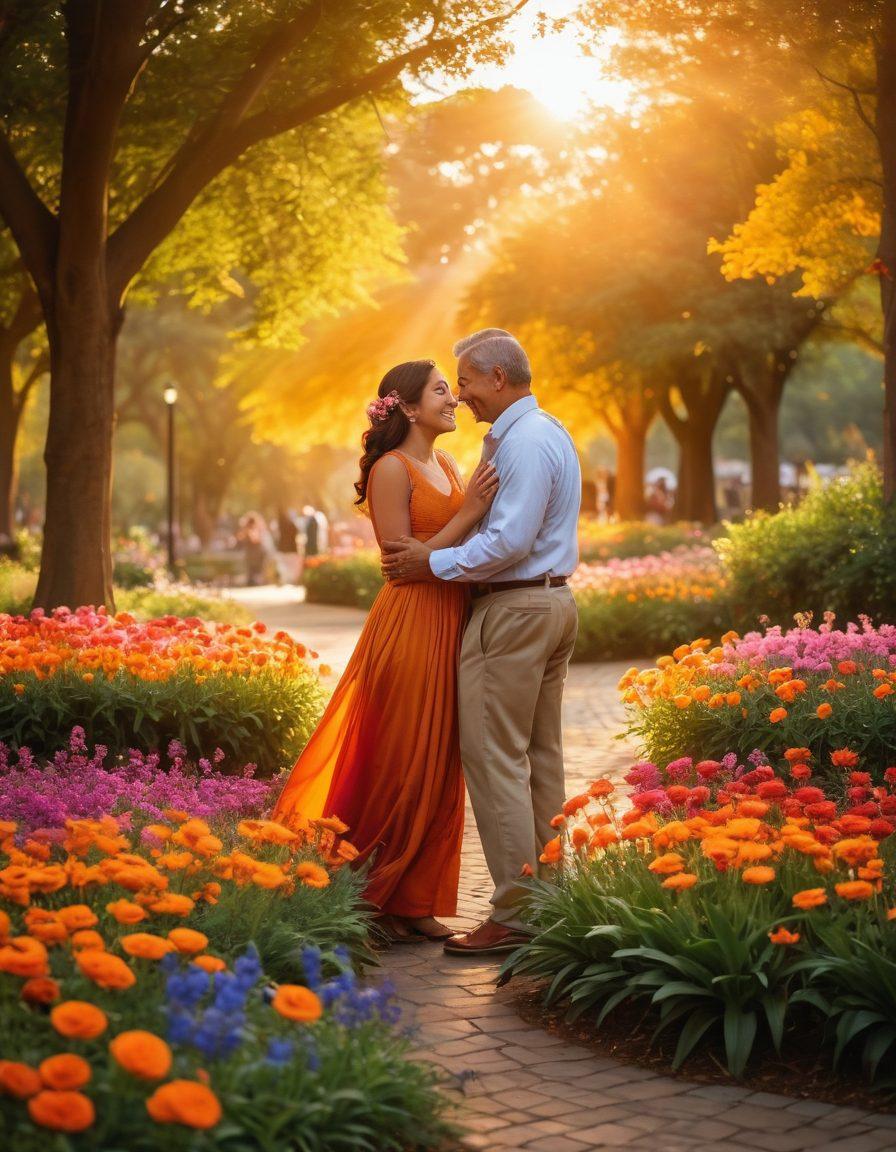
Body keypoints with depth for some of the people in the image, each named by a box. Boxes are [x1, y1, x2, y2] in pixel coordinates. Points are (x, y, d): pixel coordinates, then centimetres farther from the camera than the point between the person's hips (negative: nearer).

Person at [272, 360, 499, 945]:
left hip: (449, 627, 8)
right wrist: (468, 514, -18)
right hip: (410, 627, -8)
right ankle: (375, 903, 13)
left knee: (439, 770, 10)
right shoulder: (391, 469, -10)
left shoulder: (448, 465, 14)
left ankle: (417, 903, 19)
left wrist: (487, 507, -4)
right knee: (400, 770, -1)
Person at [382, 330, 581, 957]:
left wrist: (435, 564, -12)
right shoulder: (551, 432, 18)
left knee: (495, 758, -8)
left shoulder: (523, 442, -16)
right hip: (553, 602, 11)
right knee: (541, 758, 12)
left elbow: (511, 541, -22)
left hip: (514, 611, -11)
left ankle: (514, 915, -7)